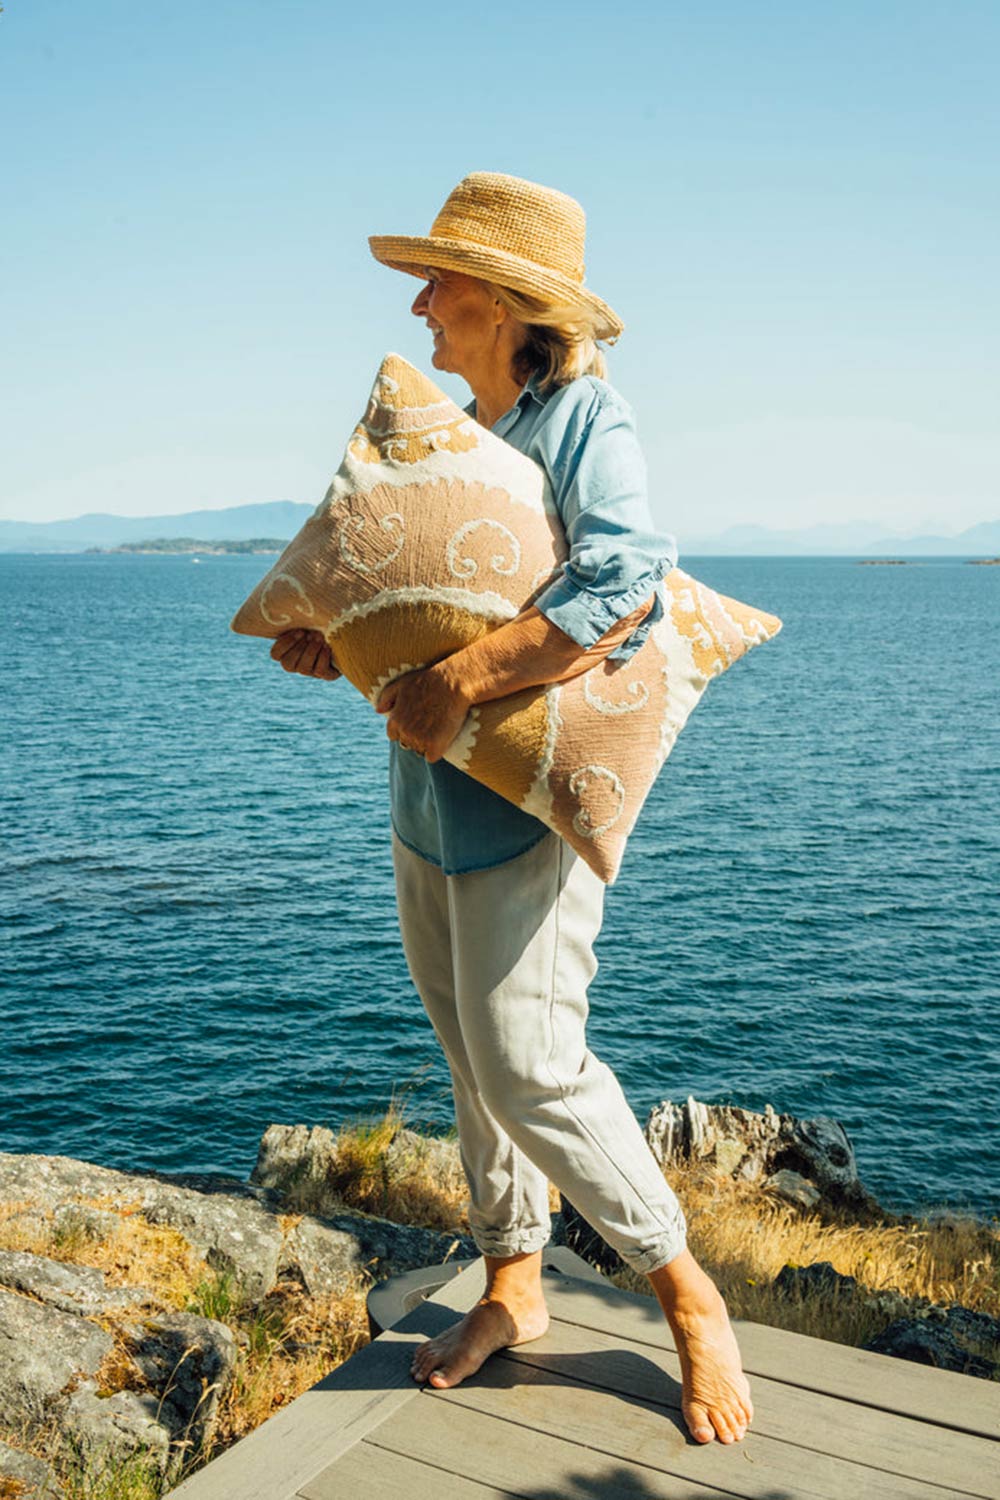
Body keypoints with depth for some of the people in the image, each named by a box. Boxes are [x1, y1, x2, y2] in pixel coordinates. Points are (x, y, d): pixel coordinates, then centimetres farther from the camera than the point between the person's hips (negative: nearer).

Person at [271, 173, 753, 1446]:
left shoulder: (587, 420, -11)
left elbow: (623, 587, -28)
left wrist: (457, 686, -29)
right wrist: (340, 642, 3)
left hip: (530, 799, -8)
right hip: (430, 800, 8)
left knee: (530, 1067, -10)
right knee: (473, 1058, 14)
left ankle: (687, 1297, 11)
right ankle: (510, 1289, 30)